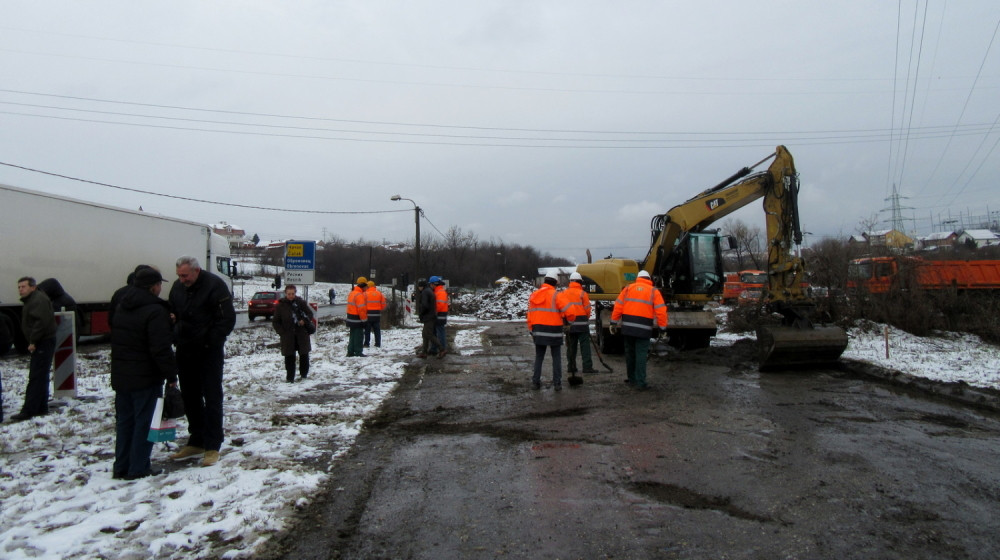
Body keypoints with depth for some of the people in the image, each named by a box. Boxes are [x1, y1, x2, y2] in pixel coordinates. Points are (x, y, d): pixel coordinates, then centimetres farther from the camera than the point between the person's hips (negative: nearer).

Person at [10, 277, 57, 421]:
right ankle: (41, 408, 20)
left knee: (36, 378, -10)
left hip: (43, 343, -11)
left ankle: (28, 410, -10)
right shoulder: (31, 300, 18)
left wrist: (33, 341, -22)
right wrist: (33, 342, 16)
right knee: (41, 377, 14)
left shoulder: (39, 300, -15)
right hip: (40, 344, 11)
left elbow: (42, 321, -25)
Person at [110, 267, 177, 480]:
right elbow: (161, 349, -20)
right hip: (145, 377, -8)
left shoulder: (122, 308, 11)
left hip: (120, 375, 8)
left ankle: (121, 467, 20)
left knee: (124, 420, 15)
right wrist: (171, 375, -15)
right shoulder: (155, 311, -18)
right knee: (144, 422, 1)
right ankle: (138, 468, 5)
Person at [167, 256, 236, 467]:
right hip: (184, 352, 7)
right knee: (189, 398, 14)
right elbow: (172, 314, 19)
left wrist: (209, 342, -19)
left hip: (209, 352, -7)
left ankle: (212, 447, 5)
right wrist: (175, 337, 0)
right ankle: (196, 442, 27)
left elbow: (228, 319, -15)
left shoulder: (215, 285, -14)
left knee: (212, 398, -1)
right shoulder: (177, 286, 6)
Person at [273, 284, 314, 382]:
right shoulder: (281, 305, 1)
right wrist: (282, 332, -6)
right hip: (288, 336, -1)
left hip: (302, 334, 1)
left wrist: (304, 320, -10)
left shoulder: (301, 302, 3)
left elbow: (310, 314, 11)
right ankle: (290, 377, 7)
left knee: (304, 355, 7)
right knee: (289, 357, -2)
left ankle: (304, 374, 26)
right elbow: (275, 322, 5)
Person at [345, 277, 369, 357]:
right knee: (359, 336, -2)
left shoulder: (352, 293, 13)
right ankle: (358, 352, 0)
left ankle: (350, 352, 18)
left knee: (353, 335, 15)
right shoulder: (359, 295, -19)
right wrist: (364, 319, -16)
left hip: (351, 318, 9)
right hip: (358, 319, -9)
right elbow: (361, 309, -23)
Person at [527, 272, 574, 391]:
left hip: (538, 331, 4)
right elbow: (569, 311, -17)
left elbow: (530, 315, 8)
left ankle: (535, 382, 13)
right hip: (553, 331, -4)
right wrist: (569, 320, 4)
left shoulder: (534, 295, 8)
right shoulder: (556, 295, -10)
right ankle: (557, 383, 7)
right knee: (556, 357, 7)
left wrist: (531, 330, 16)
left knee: (539, 357, 14)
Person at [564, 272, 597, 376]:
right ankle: (587, 367, -4)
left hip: (569, 323, 4)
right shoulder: (582, 293, -7)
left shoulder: (565, 293, 4)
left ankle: (571, 366, 13)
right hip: (581, 323, -4)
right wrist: (586, 318, 14)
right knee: (585, 345, -1)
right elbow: (587, 308, -5)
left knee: (571, 346, 11)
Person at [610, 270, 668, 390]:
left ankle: (632, 379, 25)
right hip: (643, 328, -3)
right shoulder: (654, 292, 4)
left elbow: (618, 306, 4)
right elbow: (661, 311, -3)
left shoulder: (628, 288, 9)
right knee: (641, 355, -1)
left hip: (627, 326, 3)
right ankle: (640, 383, -4)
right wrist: (663, 327, 3)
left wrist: (614, 323, 7)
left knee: (630, 353, 14)